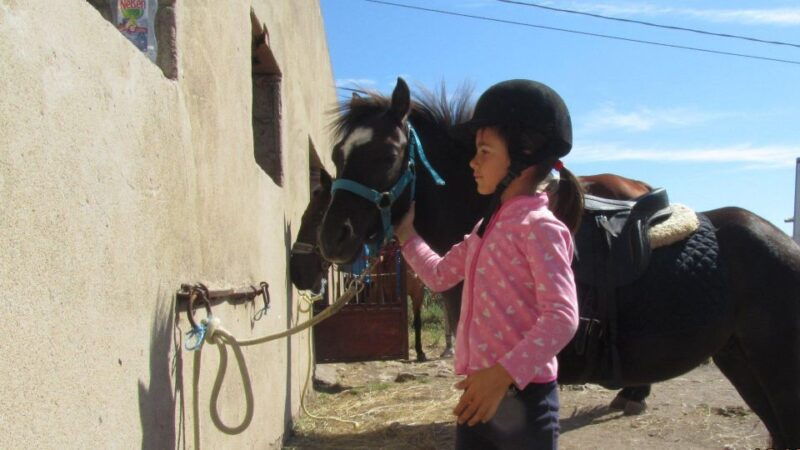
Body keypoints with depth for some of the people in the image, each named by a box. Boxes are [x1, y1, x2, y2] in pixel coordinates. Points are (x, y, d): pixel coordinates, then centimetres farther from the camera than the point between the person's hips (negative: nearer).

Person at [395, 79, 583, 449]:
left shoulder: (539, 227, -14)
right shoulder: (487, 227, 13)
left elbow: (562, 317, -23)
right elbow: (439, 275, 26)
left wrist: (503, 375, -30)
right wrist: (405, 232, 23)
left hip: (523, 395, -8)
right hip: (478, 391, 9)